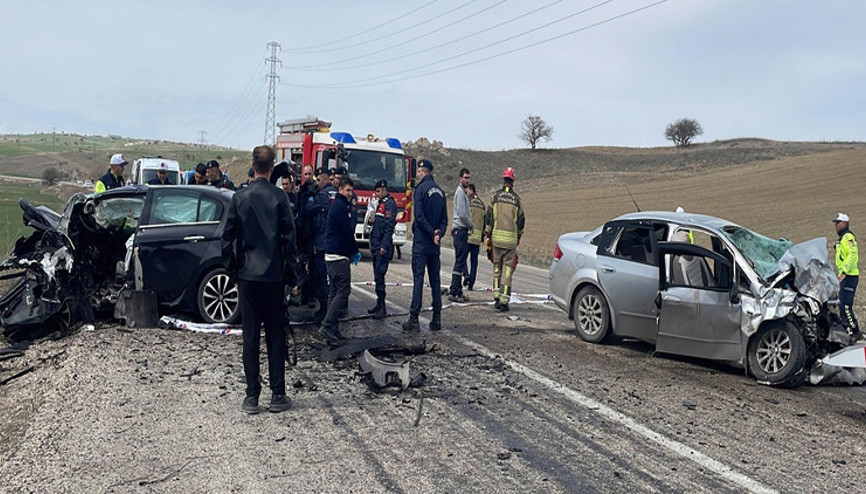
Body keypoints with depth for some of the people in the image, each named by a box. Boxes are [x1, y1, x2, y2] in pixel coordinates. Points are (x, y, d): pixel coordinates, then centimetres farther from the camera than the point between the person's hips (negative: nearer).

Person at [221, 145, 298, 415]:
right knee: (276, 334, 6)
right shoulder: (279, 197, -6)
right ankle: (277, 395, 9)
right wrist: (291, 273, 2)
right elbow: (289, 238, -6)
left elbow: (227, 238, 2)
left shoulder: (239, 198, 0)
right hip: (273, 275, -1)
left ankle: (252, 396, 10)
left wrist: (231, 268, 12)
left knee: (250, 335, 6)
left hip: (247, 274, 2)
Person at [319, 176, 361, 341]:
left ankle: (333, 328, 13)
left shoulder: (340, 205, 21)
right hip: (338, 255, -11)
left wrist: (352, 252, 13)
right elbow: (347, 232, -15)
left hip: (332, 255, 11)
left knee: (335, 291, 10)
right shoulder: (340, 206, -12)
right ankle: (327, 326, -15)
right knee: (343, 290, -12)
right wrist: (355, 251, -3)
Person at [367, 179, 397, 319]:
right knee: (377, 276, 12)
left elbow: (389, 226, -18)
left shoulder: (390, 203, -10)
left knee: (379, 276, -13)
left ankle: (382, 307, -12)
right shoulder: (381, 203, 20)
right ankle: (379, 305, 18)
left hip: (382, 247, -10)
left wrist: (384, 245, -23)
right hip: (377, 246, 10)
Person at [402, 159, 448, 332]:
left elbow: (419, 216, -17)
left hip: (421, 242, -6)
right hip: (434, 245, 6)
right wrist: (438, 233, -4)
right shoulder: (440, 191, 13)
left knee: (418, 279, -6)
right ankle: (436, 319, 10)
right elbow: (444, 218, 10)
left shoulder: (420, 189, -8)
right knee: (435, 280, 9)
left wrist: (432, 233, -11)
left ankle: (414, 319, -5)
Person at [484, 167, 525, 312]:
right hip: (511, 238, -1)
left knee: (497, 267, 15)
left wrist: (488, 234, 11)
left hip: (497, 236, 1)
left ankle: (496, 297, 14)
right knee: (507, 269, 1)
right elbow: (521, 220, 7)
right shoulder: (516, 198, 2)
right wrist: (519, 235, 23)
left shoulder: (496, 195, 2)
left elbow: (489, 216, 2)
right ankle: (504, 300, -2)